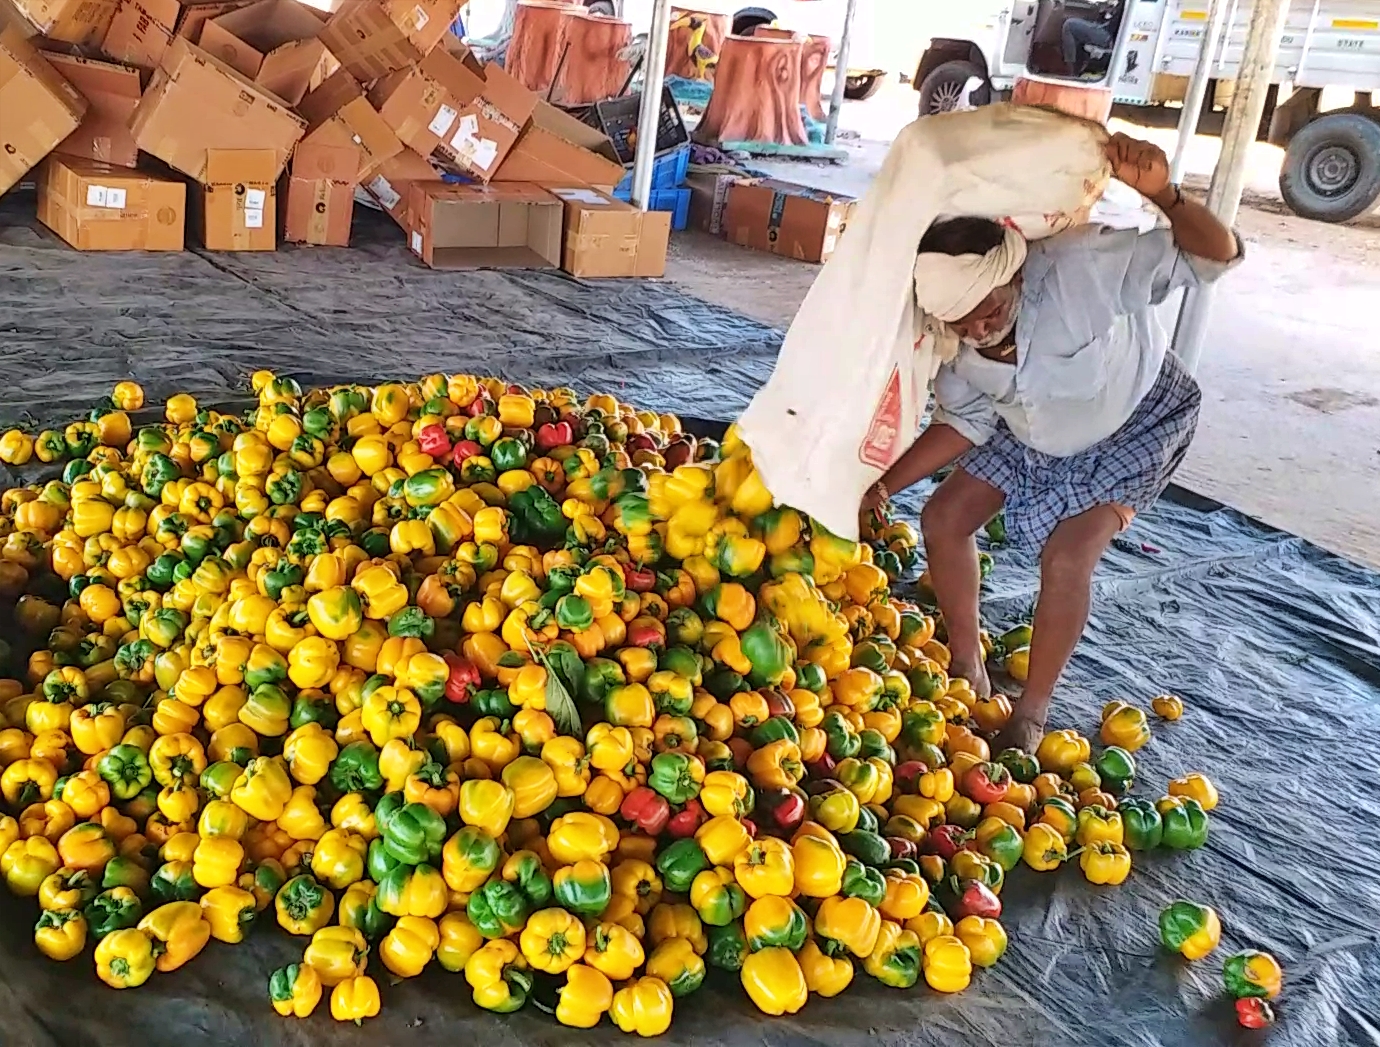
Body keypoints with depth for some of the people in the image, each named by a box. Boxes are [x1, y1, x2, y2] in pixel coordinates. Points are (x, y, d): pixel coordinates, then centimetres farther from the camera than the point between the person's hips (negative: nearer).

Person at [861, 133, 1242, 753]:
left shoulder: (1080, 264, -39)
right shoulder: (954, 347, -24)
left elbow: (1216, 256, -34)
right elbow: (965, 423, -9)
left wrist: (1161, 196, -55)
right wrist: (885, 485, -20)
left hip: (1136, 422, -5)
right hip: (1032, 432, 5)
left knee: (1067, 558, -19)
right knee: (943, 519, -2)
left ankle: (1032, 714, 3)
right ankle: (967, 669, 20)